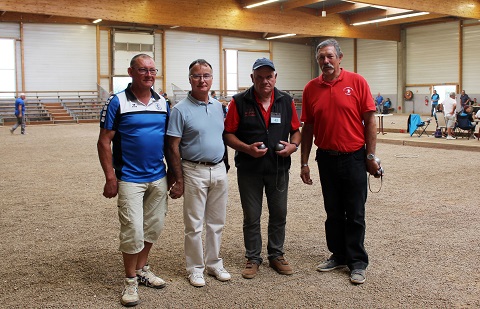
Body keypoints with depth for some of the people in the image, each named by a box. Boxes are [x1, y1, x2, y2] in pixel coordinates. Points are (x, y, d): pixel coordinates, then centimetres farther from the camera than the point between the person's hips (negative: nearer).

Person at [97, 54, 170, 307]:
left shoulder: (162, 103, 6)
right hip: (130, 179, -5)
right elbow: (104, 142, -7)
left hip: (158, 178, 5)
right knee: (133, 230, -5)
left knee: (153, 227, 14)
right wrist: (110, 177, -13)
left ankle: (142, 269, 33)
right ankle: (130, 280, 14)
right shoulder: (117, 102, -7)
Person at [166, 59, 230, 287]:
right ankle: (195, 268, 17)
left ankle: (214, 263, 27)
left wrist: (223, 166, 13)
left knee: (216, 222, 14)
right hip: (194, 172, -5)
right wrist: (179, 180, -12)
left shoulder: (218, 106, 9)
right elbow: (173, 147, -10)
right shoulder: (181, 110, -9)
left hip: (219, 170, 6)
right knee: (194, 224, 3)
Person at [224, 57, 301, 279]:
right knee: (251, 217, 8)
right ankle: (253, 258, 23)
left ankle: (276, 255, 29)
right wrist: (247, 148, -20)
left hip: (279, 168, 3)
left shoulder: (286, 101, 3)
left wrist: (293, 145, -10)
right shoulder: (239, 102, -6)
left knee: (279, 214, 12)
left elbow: (296, 130, 11)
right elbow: (228, 134, -5)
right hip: (249, 170, -2)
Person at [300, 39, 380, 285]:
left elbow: (370, 121, -4)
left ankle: (357, 262, 16)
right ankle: (338, 255, 29)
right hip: (326, 159, 3)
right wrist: (304, 163, 5)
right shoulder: (311, 88, 3)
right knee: (333, 213, 14)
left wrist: (371, 156, -7)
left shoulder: (357, 82, -5)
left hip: (354, 157, -3)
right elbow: (307, 128, 6)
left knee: (355, 214, 4)